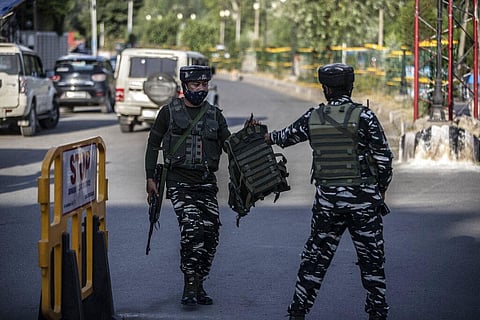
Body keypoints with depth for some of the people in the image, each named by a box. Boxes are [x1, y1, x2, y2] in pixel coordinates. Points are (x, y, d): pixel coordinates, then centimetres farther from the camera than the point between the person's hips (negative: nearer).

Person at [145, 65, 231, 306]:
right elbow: (153, 143, 8)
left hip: (207, 182, 4)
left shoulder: (214, 114, 13)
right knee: (192, 228, -22)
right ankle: (190, 286, -16)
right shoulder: (169, 112, 3)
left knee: (210, 233, -3)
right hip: (179, 181, -4)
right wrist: (150, 177, 4)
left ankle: (198, 285, 12)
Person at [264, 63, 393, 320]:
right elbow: (383, 156, -8)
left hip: (326, 198, 2)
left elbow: (287, 136, 21)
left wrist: (267, 137, 43)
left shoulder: (313, 117, 2)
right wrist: (381, 190, 8)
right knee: (371, 258, 8)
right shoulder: (364, 116, -9)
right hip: (362, 198, -2)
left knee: (315, 256, 12)